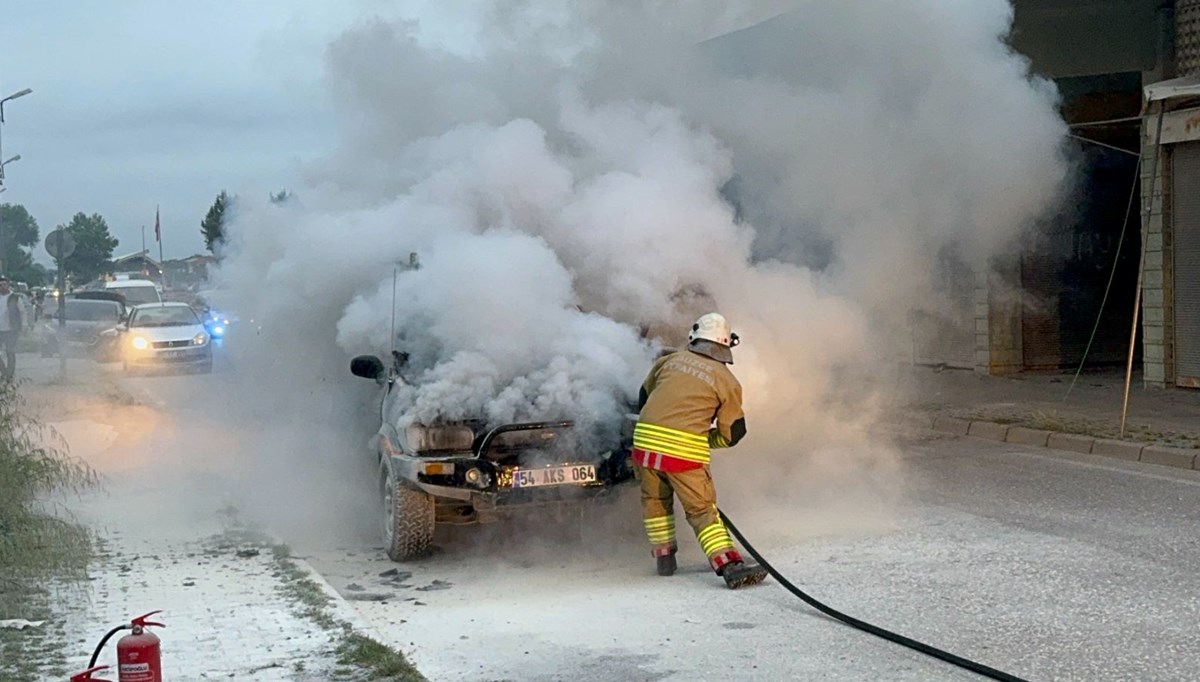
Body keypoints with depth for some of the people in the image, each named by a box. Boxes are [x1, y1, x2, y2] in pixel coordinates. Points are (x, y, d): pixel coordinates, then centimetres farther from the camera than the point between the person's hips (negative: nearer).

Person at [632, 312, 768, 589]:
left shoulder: (669, 361, 13)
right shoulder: (727, 381, 4)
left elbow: (643, 399, 24)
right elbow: (732, 434, 6)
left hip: (644, 440, 3)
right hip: (686, 450, -3)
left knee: (655, 501, 23)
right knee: (702, 511, 0)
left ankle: (663, 557, 26)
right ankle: (729, 565, -12)